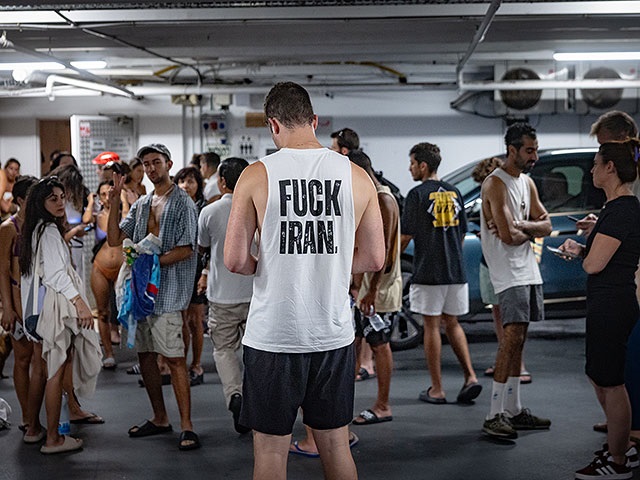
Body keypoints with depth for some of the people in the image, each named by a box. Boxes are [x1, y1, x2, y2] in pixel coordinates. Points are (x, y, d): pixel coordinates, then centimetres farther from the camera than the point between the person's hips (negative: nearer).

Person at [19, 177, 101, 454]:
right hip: (54, 305, -10)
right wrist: (80, 303, -20)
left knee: (51, 369, 12)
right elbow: (55, 273, -18)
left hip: (42, 306, 10)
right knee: (55, 372, -6)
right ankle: (53, 439, -2)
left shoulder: (41, 230, 19)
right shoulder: (49, 231, -11)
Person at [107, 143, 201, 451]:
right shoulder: (141, 205, 17)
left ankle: (187, 427, -5)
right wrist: (114, 204, 2)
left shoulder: (182, 203, -4)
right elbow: (114, 239, 12)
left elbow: (185, 250, -11)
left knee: (175, 359, -9)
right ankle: (160, 419, 24)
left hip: (167, 290, -7)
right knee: (145, 355, 11)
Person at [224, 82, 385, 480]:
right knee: (336, 446, 16)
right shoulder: (356, 176, 0)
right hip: (335, 334, 3)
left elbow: (235, 260, -9)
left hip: (273, 337, -2)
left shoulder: (256, 176, -8)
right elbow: (374, 259, 4)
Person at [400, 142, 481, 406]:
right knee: (452, 324, 16)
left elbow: (406, 236, -9)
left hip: (428, 272, -6)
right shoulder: (454, 193, 9)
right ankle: (470, 377, 5)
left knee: (431, 326, 2)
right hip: (456, 271, 6)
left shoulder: (418, 194, -9)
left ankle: (436, 389, 6)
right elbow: (461, 232, 15)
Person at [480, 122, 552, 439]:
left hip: (529, 270, 9)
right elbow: (508, 236, -21)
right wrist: (532, 229, -1)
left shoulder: (527, 182, 16)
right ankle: (494, 416, -15)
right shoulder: (496, 184, -13)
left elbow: (546, 225, 8)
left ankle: (514, 410, 16)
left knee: (517, 339, 10)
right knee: (512, 336, -16)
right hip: (509, 273, -9)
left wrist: (518, 226, -10)